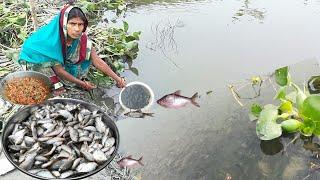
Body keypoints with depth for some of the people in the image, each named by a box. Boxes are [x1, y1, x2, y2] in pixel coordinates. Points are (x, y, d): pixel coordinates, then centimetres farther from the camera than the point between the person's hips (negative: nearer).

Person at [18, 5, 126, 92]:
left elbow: (98, 62, -17)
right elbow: (58, 70, -27)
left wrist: (117, 79, -18)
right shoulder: (51, 39, -36)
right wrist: (81, 84, -21)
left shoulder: (81, 39, -22)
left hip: (62, 61, 6)